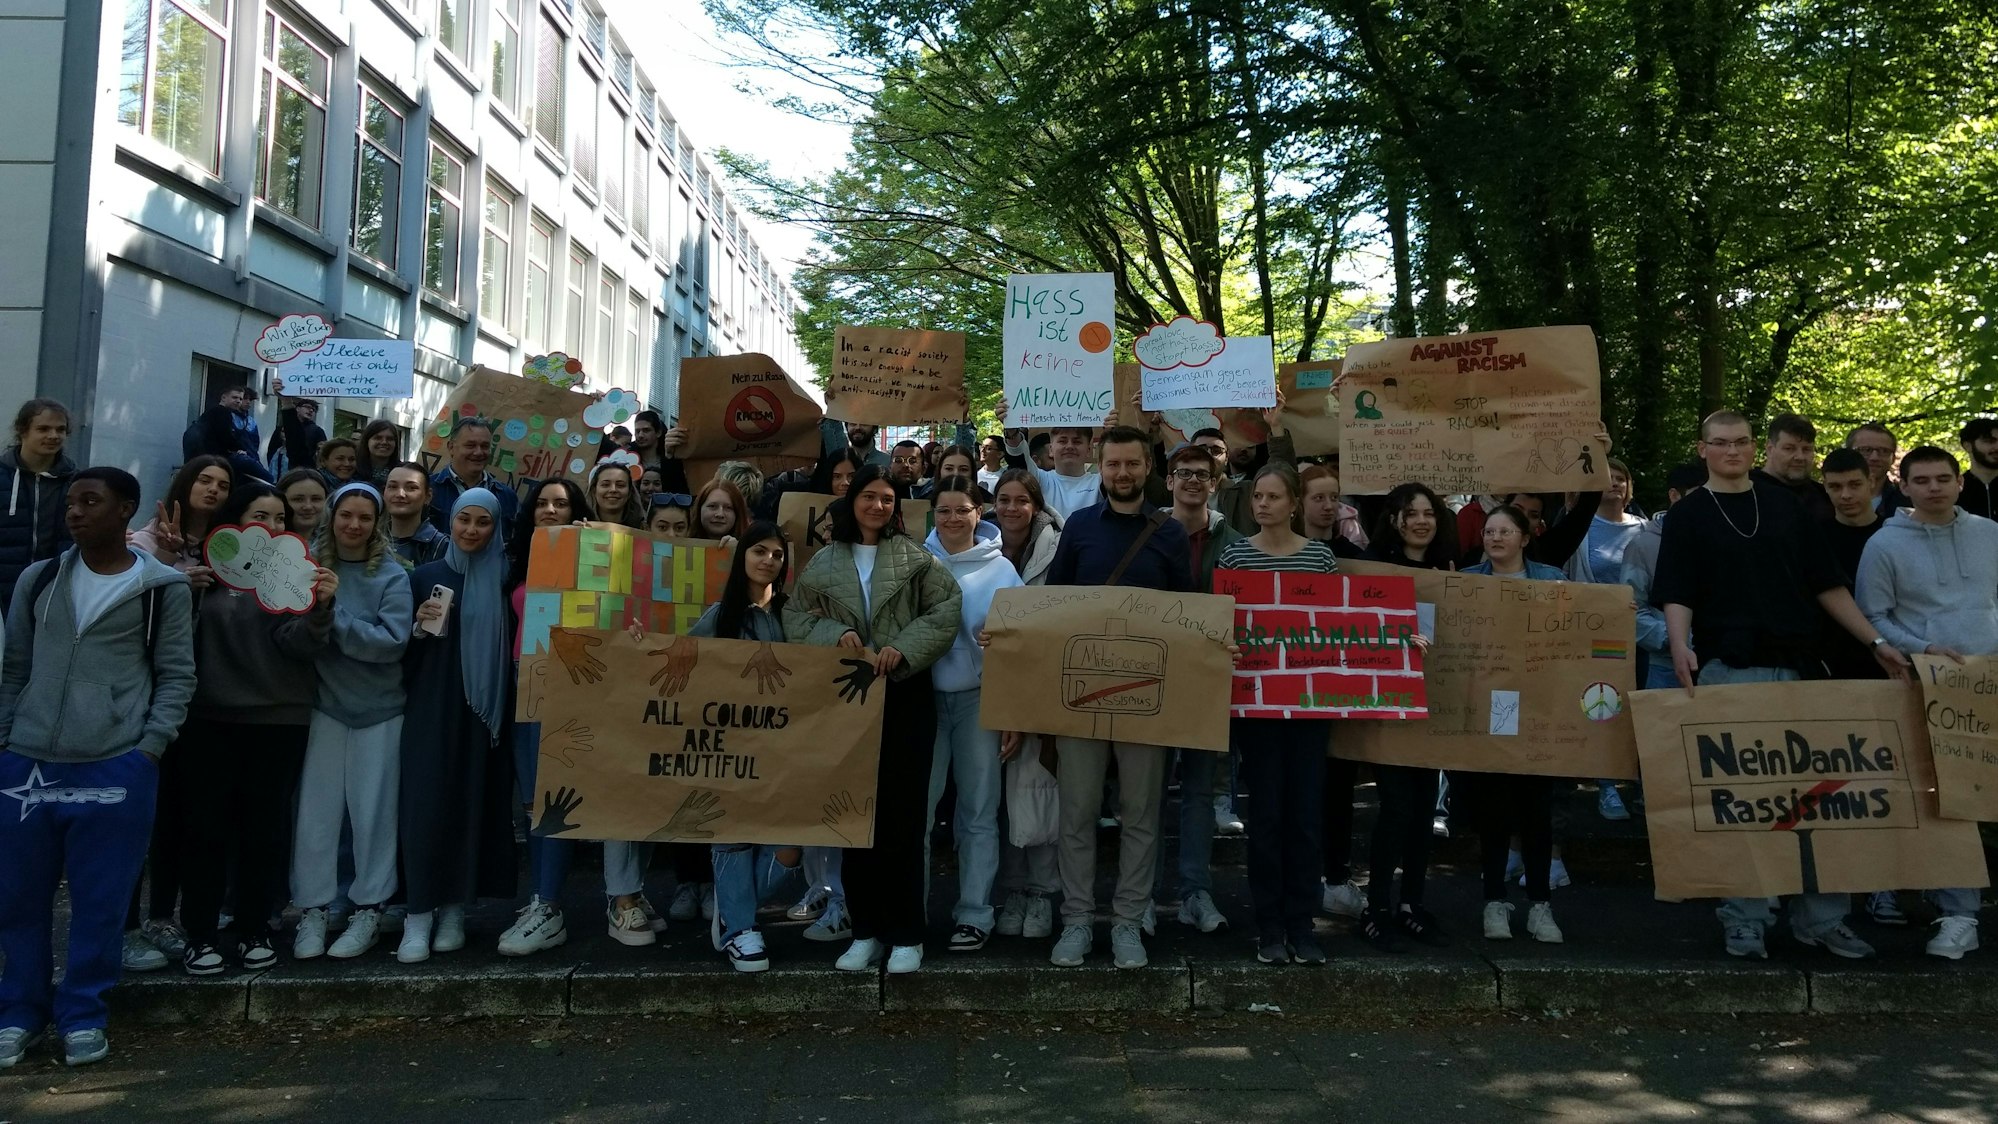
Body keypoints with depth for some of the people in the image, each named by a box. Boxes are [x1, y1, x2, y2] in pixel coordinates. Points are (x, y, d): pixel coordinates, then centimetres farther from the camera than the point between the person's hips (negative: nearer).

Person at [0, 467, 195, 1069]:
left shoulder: (164, 588, -1)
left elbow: (176, 676, 1)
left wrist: (150, 747, -7)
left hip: (116, 768, -3)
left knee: (99, 900, 5)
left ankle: (82, 1014, 20)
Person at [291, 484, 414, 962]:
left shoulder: (392, 575, -5)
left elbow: (392, 641, -15)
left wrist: (334, 618, -21)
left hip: (379, 709, -2)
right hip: (324, 704, 2)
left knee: (374, 811, 5)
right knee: (316, 811, 3)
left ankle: (369, 911, 16)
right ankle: (312, 910, 15)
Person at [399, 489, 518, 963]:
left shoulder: (505, 580, 4)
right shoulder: (425, 576, 6)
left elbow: (514, 647, 4)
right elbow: (403, 648, 9)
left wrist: (508, 709, -8)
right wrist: (420, 627, -11)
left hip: (483, 708, 0)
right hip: (431, 707, 0)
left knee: (473, 805, 4)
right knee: (426, 804, -5)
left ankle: (454, 911, 15)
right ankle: (418, 916, 1)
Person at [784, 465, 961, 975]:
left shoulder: (916, 557, 3)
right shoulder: (824, 563, 8)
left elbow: (946, 609, -4)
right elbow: (796, 617, 7)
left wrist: (903, 649, -15)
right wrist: (837, 635, -11)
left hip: (906, 697, -2)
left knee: (903, 813, -1)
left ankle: (906, 933, 9)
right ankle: (865, 930, 18)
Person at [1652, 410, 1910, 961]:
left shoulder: (1783, 506, 13)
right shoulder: (1687, 515, 3)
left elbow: (1827, 584, 14)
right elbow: (1676, 595, -6)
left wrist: (1876, 641, 7)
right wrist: (1680, 648, -23)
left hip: (1794, 668, 4)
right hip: (1725, 672, -3)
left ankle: (1820, 917, 14)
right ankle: (1744, 921, 10)